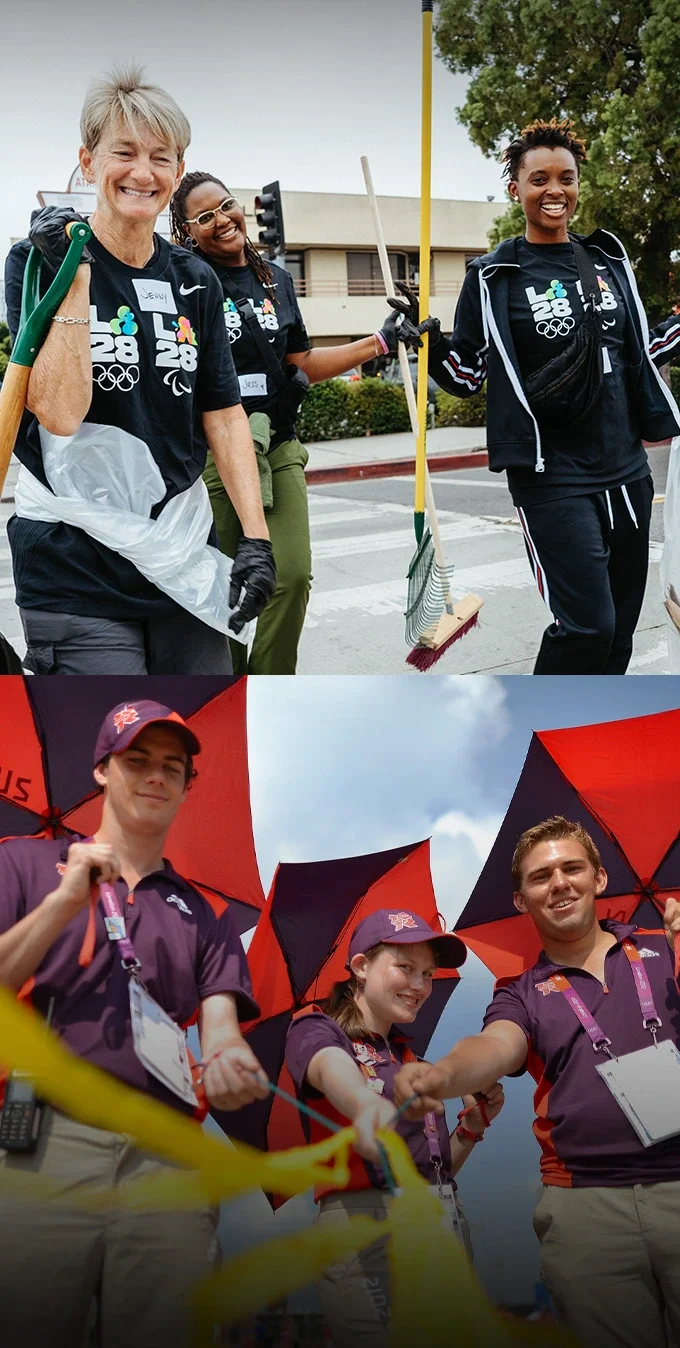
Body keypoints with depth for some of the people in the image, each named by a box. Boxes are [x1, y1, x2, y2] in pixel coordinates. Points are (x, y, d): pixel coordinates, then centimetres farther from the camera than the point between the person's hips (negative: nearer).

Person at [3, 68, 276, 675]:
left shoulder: (195, 282, 9)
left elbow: (224, 414, 8)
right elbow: (60, 412, -14)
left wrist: (255, 538, -1)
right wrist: (73, 277, -20)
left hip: (185, 563, 5)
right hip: (78, 573, -5)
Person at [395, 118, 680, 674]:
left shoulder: (609, 261, 11)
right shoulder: (495, 276, -2)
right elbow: (467, 376, 1)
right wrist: (430, 340, -16)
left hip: (627, 471, 6)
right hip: (554, 478, -5)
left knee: (619, 628, 10)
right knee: (588, 625, -14)